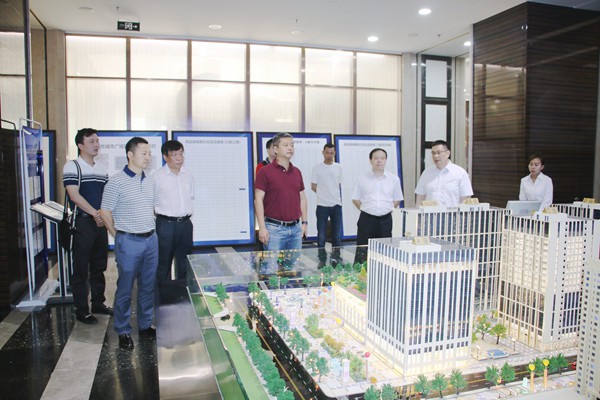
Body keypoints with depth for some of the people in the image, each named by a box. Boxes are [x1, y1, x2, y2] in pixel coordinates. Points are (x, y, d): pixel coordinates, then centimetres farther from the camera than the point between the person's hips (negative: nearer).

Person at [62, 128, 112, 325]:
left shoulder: (102, 169, 13)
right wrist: (95, 213, -17)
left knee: (99, 266, 14)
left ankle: (98, 303, 26)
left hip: (100, 222, 6)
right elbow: (74, 195, -16)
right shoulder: (72, 166, -7)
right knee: (81, 269, 2)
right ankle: (81, 310, 11)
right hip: (83, 222, -6)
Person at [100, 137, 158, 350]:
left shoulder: (150, 181, 9)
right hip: (128, 242, -6)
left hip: (151, 239, 6)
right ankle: (123, 331, 18)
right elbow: (105, 212, -7)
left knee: (148, 286, 14)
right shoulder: (116, 182, -10)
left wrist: (149, 229, 13)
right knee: (125, 288, 5)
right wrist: (119, 236, -2)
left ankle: (145, 325, 28)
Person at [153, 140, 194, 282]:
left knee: (184, 262, 15)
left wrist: (188, 213, 8)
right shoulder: (157, 176, -8)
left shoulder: (188, 176, 7)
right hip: (166, 224, -5)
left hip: (185, 223, 5)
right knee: (164, 262, 5)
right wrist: (162, 214, -7)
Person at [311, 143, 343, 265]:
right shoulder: (317, 168, -1)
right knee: (321, 235, 2)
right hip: (322, 205, -3)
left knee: (337, 234, 7)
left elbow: (339, 185, 13)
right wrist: (324, 194, 3)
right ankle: (322, 260, 11)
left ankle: (336, 259, 18)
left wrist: (333, 195, 8)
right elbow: (313, 186, 1)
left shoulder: (338, 167, 7)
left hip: (336, 205, 3)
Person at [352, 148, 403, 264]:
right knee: (362, 251, -1)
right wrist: (367, 209, 0)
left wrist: (387, 209, 2)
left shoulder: (394, 179, 5)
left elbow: (397, 199, 12)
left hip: (385, 220, 1)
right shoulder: (362, 178, 3)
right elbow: (355, 199, 8)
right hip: (366, 219, -1)